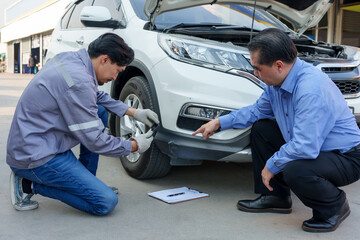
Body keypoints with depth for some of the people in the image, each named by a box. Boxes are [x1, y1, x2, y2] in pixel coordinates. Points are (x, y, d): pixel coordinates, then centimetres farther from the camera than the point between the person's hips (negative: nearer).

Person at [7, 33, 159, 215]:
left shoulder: (70, 58, 4)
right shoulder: (78, 81, -25)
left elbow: (97, 96, 22)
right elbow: (94, 140, -19)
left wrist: (134, 112, 15)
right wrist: (134, 146, -4)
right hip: (34, 157, -10)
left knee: (100, 112, 14)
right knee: (106, 202, -13)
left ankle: (86, 182, 16)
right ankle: (31, 185, -2)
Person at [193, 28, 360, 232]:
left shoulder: (311, 89, -32)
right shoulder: (277, 81, -3)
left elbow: (306, 148, -35)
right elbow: (258, 110, 15)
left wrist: (272, 164, -20)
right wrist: (219, 122, 9)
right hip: (315, 146, 9)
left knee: (294, 170, -36)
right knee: (261, 129, 8)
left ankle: (335, 207, -3)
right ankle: (276, 197, 15)